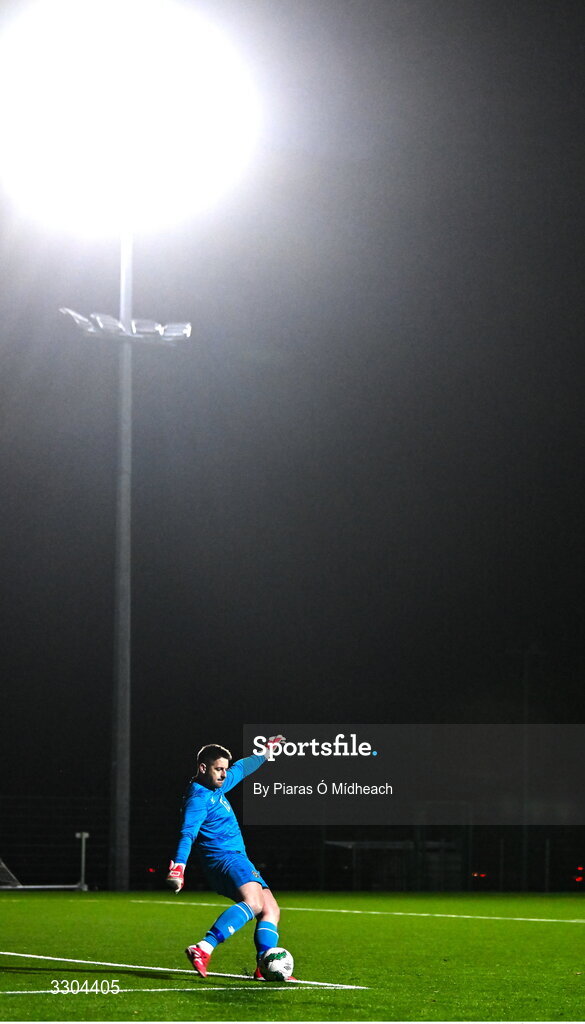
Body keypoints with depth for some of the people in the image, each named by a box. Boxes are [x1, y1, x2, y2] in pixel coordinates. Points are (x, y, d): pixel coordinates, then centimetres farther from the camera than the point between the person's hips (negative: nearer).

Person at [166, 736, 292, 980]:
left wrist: (265, 752, 50)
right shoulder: (198, 798, -12)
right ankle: (203, 949, -44)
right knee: (253, 902, -33)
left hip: (237, 860, 11)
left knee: (271, 909, 2)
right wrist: (179, 866, -40)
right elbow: (188, 833, -26)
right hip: (224, 858, -11)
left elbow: (241, 768, 37)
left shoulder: (217, 787, 18)